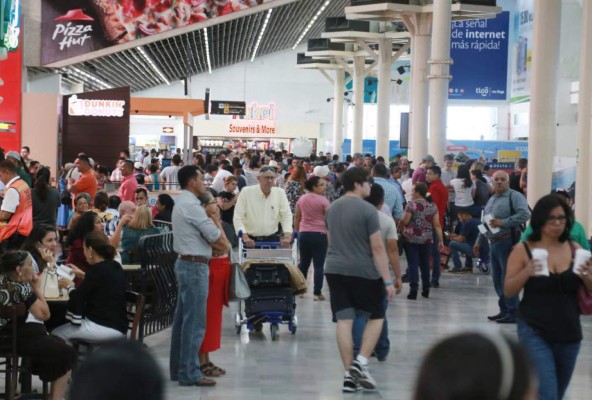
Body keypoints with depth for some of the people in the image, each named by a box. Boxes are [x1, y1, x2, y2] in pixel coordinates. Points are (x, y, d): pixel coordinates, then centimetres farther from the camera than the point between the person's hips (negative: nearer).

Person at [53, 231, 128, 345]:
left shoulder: (97, 269, -15)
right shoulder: (116, 267, 9)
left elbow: (77, 298, -9)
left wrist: (70, 286, 9)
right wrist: (84, 276, 32)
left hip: (104, 327, -9)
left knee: (57, 334, 5)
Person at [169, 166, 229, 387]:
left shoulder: (182, 203, 15)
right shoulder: (191, 205, -17)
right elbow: (216, 237, -15)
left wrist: (219, 244, 3)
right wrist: (215, 217, 4)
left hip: (185, 263, 11)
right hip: (195, 266, -11)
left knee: (182, 318, 14)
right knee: (194, 321, -8)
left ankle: (178, 369, 20)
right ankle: (189, 373, -6)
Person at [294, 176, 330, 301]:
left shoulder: (301, 199, 8)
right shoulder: (323, 200, -8)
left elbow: (296, 218, 14)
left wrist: (297, 232, 25)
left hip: (303, 234, 5)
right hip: (319, 234, -5)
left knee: (303, 263, 15)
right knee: (319, 265, -1)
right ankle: (317, 293, -2)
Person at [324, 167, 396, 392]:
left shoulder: (332, 208, 10)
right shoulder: (367, 210, -11)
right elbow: (377, 248, -13)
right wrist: (387, 280, -12)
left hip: (334, 269, 6)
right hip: (363, 271, -6)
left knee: (344, 320, 4)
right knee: (376, 316, 11)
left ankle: (349, 374, 4)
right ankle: (361, 362, -4)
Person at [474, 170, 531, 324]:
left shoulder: (514, 196, -7)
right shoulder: (492, 199, 20)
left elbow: (525, 214, -21)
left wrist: (503, 222, -22)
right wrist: (479, 241, 26)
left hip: (507, 242, -9)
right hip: (494, 242, 9)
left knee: (508, 278, -8)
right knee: (497, 278, 11)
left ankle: (512, 313, -4)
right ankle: (503, 310, 19)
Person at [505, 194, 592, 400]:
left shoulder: (575, 249, 2)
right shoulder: (523, 250, -4)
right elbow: (508, 291, -4)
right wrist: (526, 273, -22)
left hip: (569, 334, 4)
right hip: (535, 333, -4)